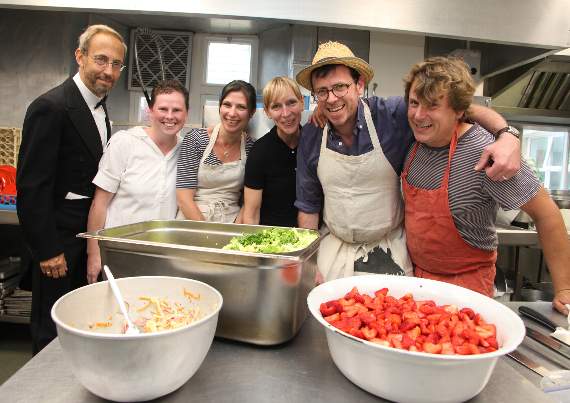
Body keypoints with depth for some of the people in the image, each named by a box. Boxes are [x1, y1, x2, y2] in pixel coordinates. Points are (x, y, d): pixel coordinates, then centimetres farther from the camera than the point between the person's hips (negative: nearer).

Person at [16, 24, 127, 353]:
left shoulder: (99, 107, 10)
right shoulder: (52, 107, -17)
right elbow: (32, 186, -19)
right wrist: (47, 250, -18)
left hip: (89, 235, 8)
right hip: (60, 239, -8)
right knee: (53, 330, 8)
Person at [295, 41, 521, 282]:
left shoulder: (394, 115, -17)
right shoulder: (310, 136, -7)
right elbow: (308, 206, 1)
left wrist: (507, 136, -32)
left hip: (389, 253, -2)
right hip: (334, 251, 3)